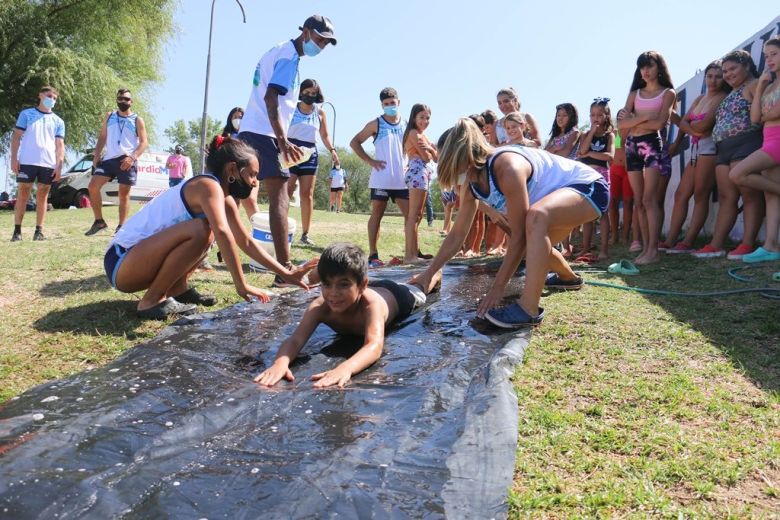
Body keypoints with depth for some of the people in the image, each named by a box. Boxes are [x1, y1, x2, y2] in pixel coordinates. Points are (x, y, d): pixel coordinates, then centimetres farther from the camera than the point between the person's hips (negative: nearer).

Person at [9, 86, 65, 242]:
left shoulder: (58, 121, 15)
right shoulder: (26, 114, 11)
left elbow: (60, 145, 9)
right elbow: (16, 136, 6)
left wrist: (59, 165, -3)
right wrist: (13, 158, -5)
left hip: (49, 164, 2)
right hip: (27, 161, -2)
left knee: (42, 196, 3)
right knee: (23, 194, -2)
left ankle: (39, 231, 7)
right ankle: (17, 231, 1)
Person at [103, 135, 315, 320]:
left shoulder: (223, 200, 8)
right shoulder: (208, 186, -20)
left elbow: (247, 243, 11)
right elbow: (223, 233, -35)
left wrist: (287, 274, 6)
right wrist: (241, 285, -32)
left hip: (140, 255, 9)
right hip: (121, 262, -9)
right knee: (199, 229, -29)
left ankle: (178, 288, 10)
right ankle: (152, 301, -15)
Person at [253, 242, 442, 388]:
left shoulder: (371, 303, -52)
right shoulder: (319, 307, -43)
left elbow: (375, 346, -67)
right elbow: (295, 339, -52)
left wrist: (345, 368, -87)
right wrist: (280, 362, -75)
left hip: (394, 296, -1)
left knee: (419, 290, 33)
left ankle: (435, 272, 61)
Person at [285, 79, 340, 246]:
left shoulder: (320, 112, 11)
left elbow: (324, 135, 16)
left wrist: (332, 150, 0)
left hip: (310, 153, 3)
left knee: (307, 194, 2)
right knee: (286, 191, -11)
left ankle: (305, 234, 6)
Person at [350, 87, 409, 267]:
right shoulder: (376, 124, 2)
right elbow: (354, 142, 3)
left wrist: (409, 164, 5)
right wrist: (370, 161, -6)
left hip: (402, 179, 4)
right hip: (381, 179, -3)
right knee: (377, 214, 1)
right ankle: (373, 255, 4)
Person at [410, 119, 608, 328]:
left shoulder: (507, 169, -34)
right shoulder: (471, 184, -7)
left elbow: (518, 235, -29)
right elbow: (457, 234, 3)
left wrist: (498, 287, -24)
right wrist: (429, 273, 3)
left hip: (589, 187, -9)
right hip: (564, 192, 9)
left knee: (536, 216, -37)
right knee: (533, 245, 24)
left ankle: (529, 310, -31)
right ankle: (569, 278, 55)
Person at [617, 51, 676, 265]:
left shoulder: (668, 93, 10)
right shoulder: (635, 93, 20)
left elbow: (659, 123, -6)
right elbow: (621, 123, 6)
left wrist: (632, 121, 0)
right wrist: (644, 117, -7)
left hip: (652, 144, -5)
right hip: (632, 146, 5)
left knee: (649, 199, -14)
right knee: (638, 202, 1)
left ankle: (653, 250, -15)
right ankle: (646, 247, 5)